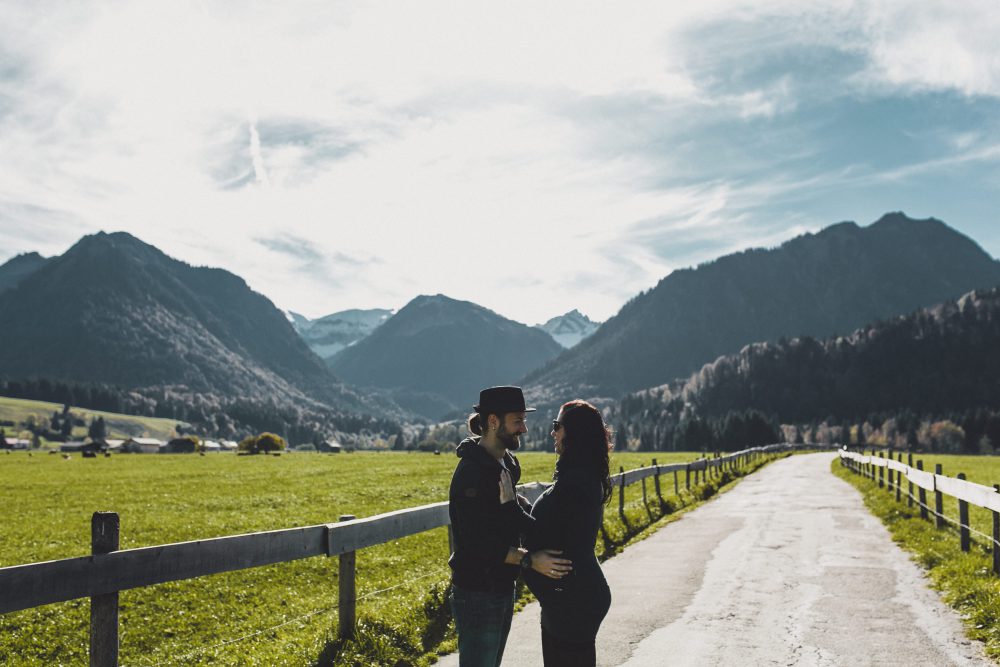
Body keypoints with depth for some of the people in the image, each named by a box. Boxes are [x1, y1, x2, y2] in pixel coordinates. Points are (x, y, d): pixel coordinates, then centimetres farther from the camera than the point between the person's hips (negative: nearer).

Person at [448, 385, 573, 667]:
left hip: (502, 588, 10)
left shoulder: (506, 464, 10)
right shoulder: (472, 472, -21)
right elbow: (477, 541, -26)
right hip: (477, 593, -10)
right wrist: (529, 559, -30)